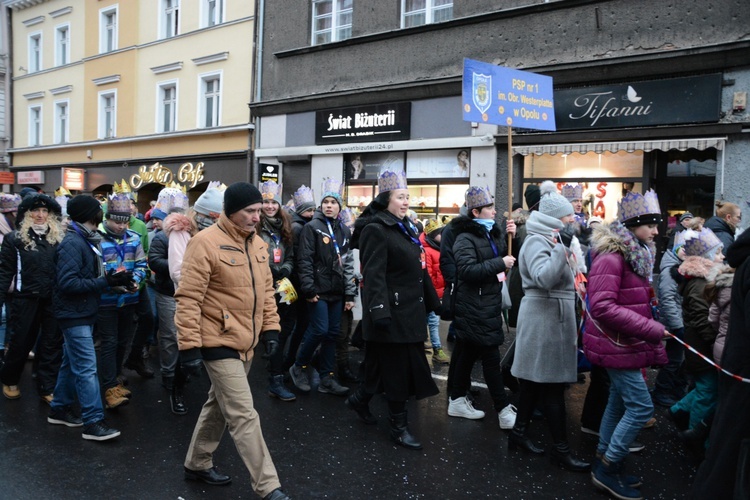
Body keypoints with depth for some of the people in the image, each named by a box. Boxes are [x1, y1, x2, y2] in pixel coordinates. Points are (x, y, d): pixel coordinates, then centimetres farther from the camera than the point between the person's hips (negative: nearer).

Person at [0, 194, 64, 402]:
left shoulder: (59, 238, 5)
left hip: (53, 299, 2)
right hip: (25, 298, -2)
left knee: (52, 343, 6)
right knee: (20, 342, 11)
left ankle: (47, 387, 19)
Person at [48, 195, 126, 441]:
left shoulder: (86, 241, 13)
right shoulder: (72, 243, -18)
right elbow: (68, 283, -25)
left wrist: (110, 278, -2)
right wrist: (105, 282, -25)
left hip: (83, 314, 10)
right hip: (74, 315, -10)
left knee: (72, 364, 18)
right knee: (86, 368, -8)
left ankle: (59, 409, 31)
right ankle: (93, 422, -4)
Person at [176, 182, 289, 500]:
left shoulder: (258, 244, 6)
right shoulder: (206, 243, -17)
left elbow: (266, 290, 15)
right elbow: (188, 298, -17)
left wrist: (270, 328, 11)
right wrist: (190, 345, -18)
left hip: (245, 342, 8)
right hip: (219, 341, -8)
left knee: (220, 406, 21)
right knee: (244, 415, -5)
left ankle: (197, 464, 40)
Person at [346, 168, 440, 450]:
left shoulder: (404, 228, 16)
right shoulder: (376, 230, -13)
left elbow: (418, 267, 20)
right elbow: (373, 275, -22)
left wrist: (431, 301, 20)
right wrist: (379, 311, -29)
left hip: (409, 310, 10)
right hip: (392, 311, -10)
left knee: (405, 366, 15)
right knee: (397, 368, 0)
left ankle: (360, 399, 34)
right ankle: (399, 426, 15)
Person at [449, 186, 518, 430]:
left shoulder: (492, 232, 13)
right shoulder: (465, 238, -13)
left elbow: (506, 257, 18)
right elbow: (467, 270, -25)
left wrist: (511, 237, 2)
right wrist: (500, 263, -24)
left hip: (489, 304, 9)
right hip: (474, 307, -9)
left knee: (470, 353, 15)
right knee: (491, 358, -7)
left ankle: (457, 400, 26)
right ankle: (504, 411, 0)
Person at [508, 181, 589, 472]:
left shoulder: (547, 240, 18)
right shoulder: (537, 241, -15)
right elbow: (544, 278, -31)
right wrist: (560, 248, -29)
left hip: (552, 318, 11)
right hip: (544, 319, -11)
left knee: (536, 380, 14)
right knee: (552, 385, -4)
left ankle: (519, 433, 23)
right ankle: (560, 449, 4)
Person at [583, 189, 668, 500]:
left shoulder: (637, 253, 10)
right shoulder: (611, 256, -21)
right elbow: (602, 306, -28)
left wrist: (654, 347, 13)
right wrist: (651, 329, -25)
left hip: (627, 344, 10)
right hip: (616, 345, -10)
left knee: (619, 403, 16)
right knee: (641, 407, -5)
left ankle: (604, 463, 30)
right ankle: (607, 469, 9)